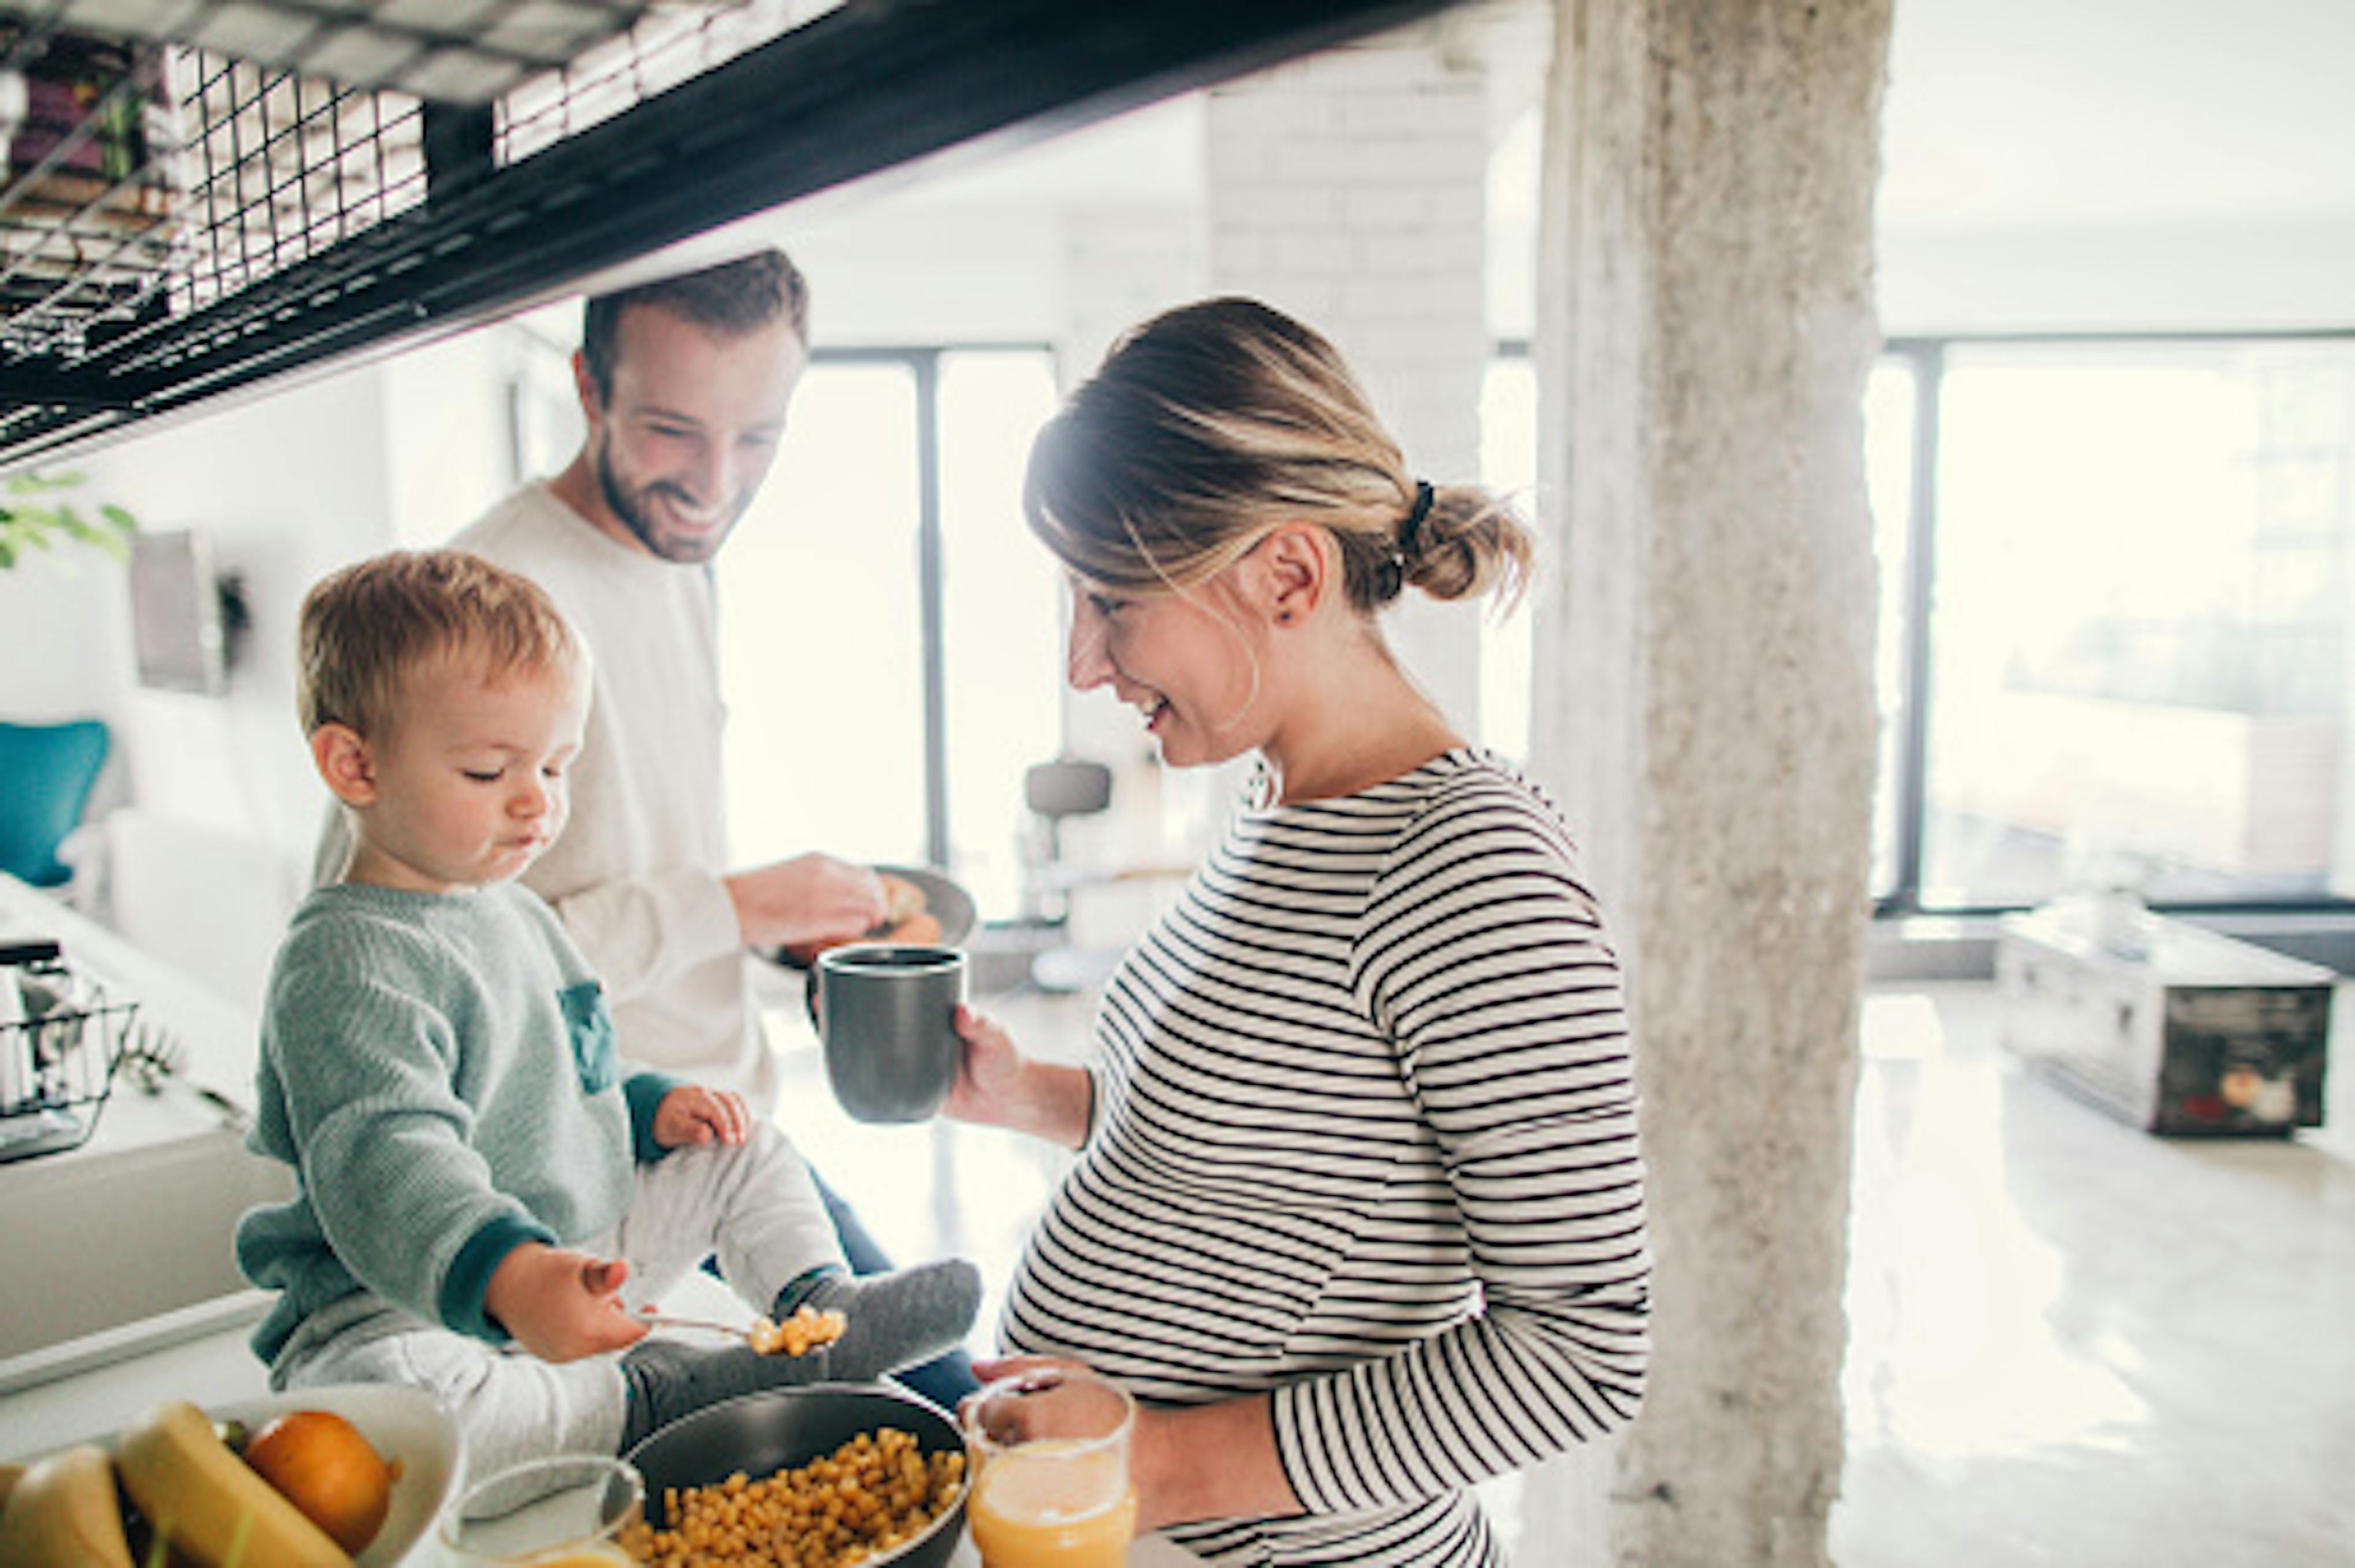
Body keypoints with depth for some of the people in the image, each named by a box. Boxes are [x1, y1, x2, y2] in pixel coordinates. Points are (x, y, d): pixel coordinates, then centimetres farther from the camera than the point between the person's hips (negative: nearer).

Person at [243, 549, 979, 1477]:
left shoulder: (512, 911, 10)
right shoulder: (345, 964, -23)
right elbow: (386, 1163, -39)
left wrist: (652, 1109, 6)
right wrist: (511, 1279, -55)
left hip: (576, 1251, 9)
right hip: (409, 1302, -9)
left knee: (748, 1154, 12)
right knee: (376, 1399, -40)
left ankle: (817, 1307, 1)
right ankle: (645, 1397, -27)